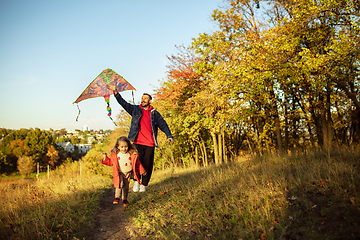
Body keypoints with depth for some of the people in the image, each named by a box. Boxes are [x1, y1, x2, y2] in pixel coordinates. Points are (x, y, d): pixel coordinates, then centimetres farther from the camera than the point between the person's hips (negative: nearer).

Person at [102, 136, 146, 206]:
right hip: (119, 173, -1)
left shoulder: (132, 154, -5)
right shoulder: (115, 155, -5)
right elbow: (111, 162, 7)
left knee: (126, 187, 10)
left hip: (128, 173, 2)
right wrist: (105, 158, -8)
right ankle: (117, 197, -4)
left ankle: (124, 199, 28)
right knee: (119, 184, -23)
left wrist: (142, 171, 8)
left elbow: (137, 163, 4)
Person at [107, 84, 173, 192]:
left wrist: (169, 135, -1)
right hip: (138, 142, -1)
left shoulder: (155, 113, 13)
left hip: (150, 144, 1)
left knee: (147, 165, 1)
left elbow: (163, 125, 12)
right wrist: (116, 92, -4)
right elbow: (124, 103, 6)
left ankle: (144, 184, 15)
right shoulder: (135, 109, 13)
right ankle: (136, 181, 10)